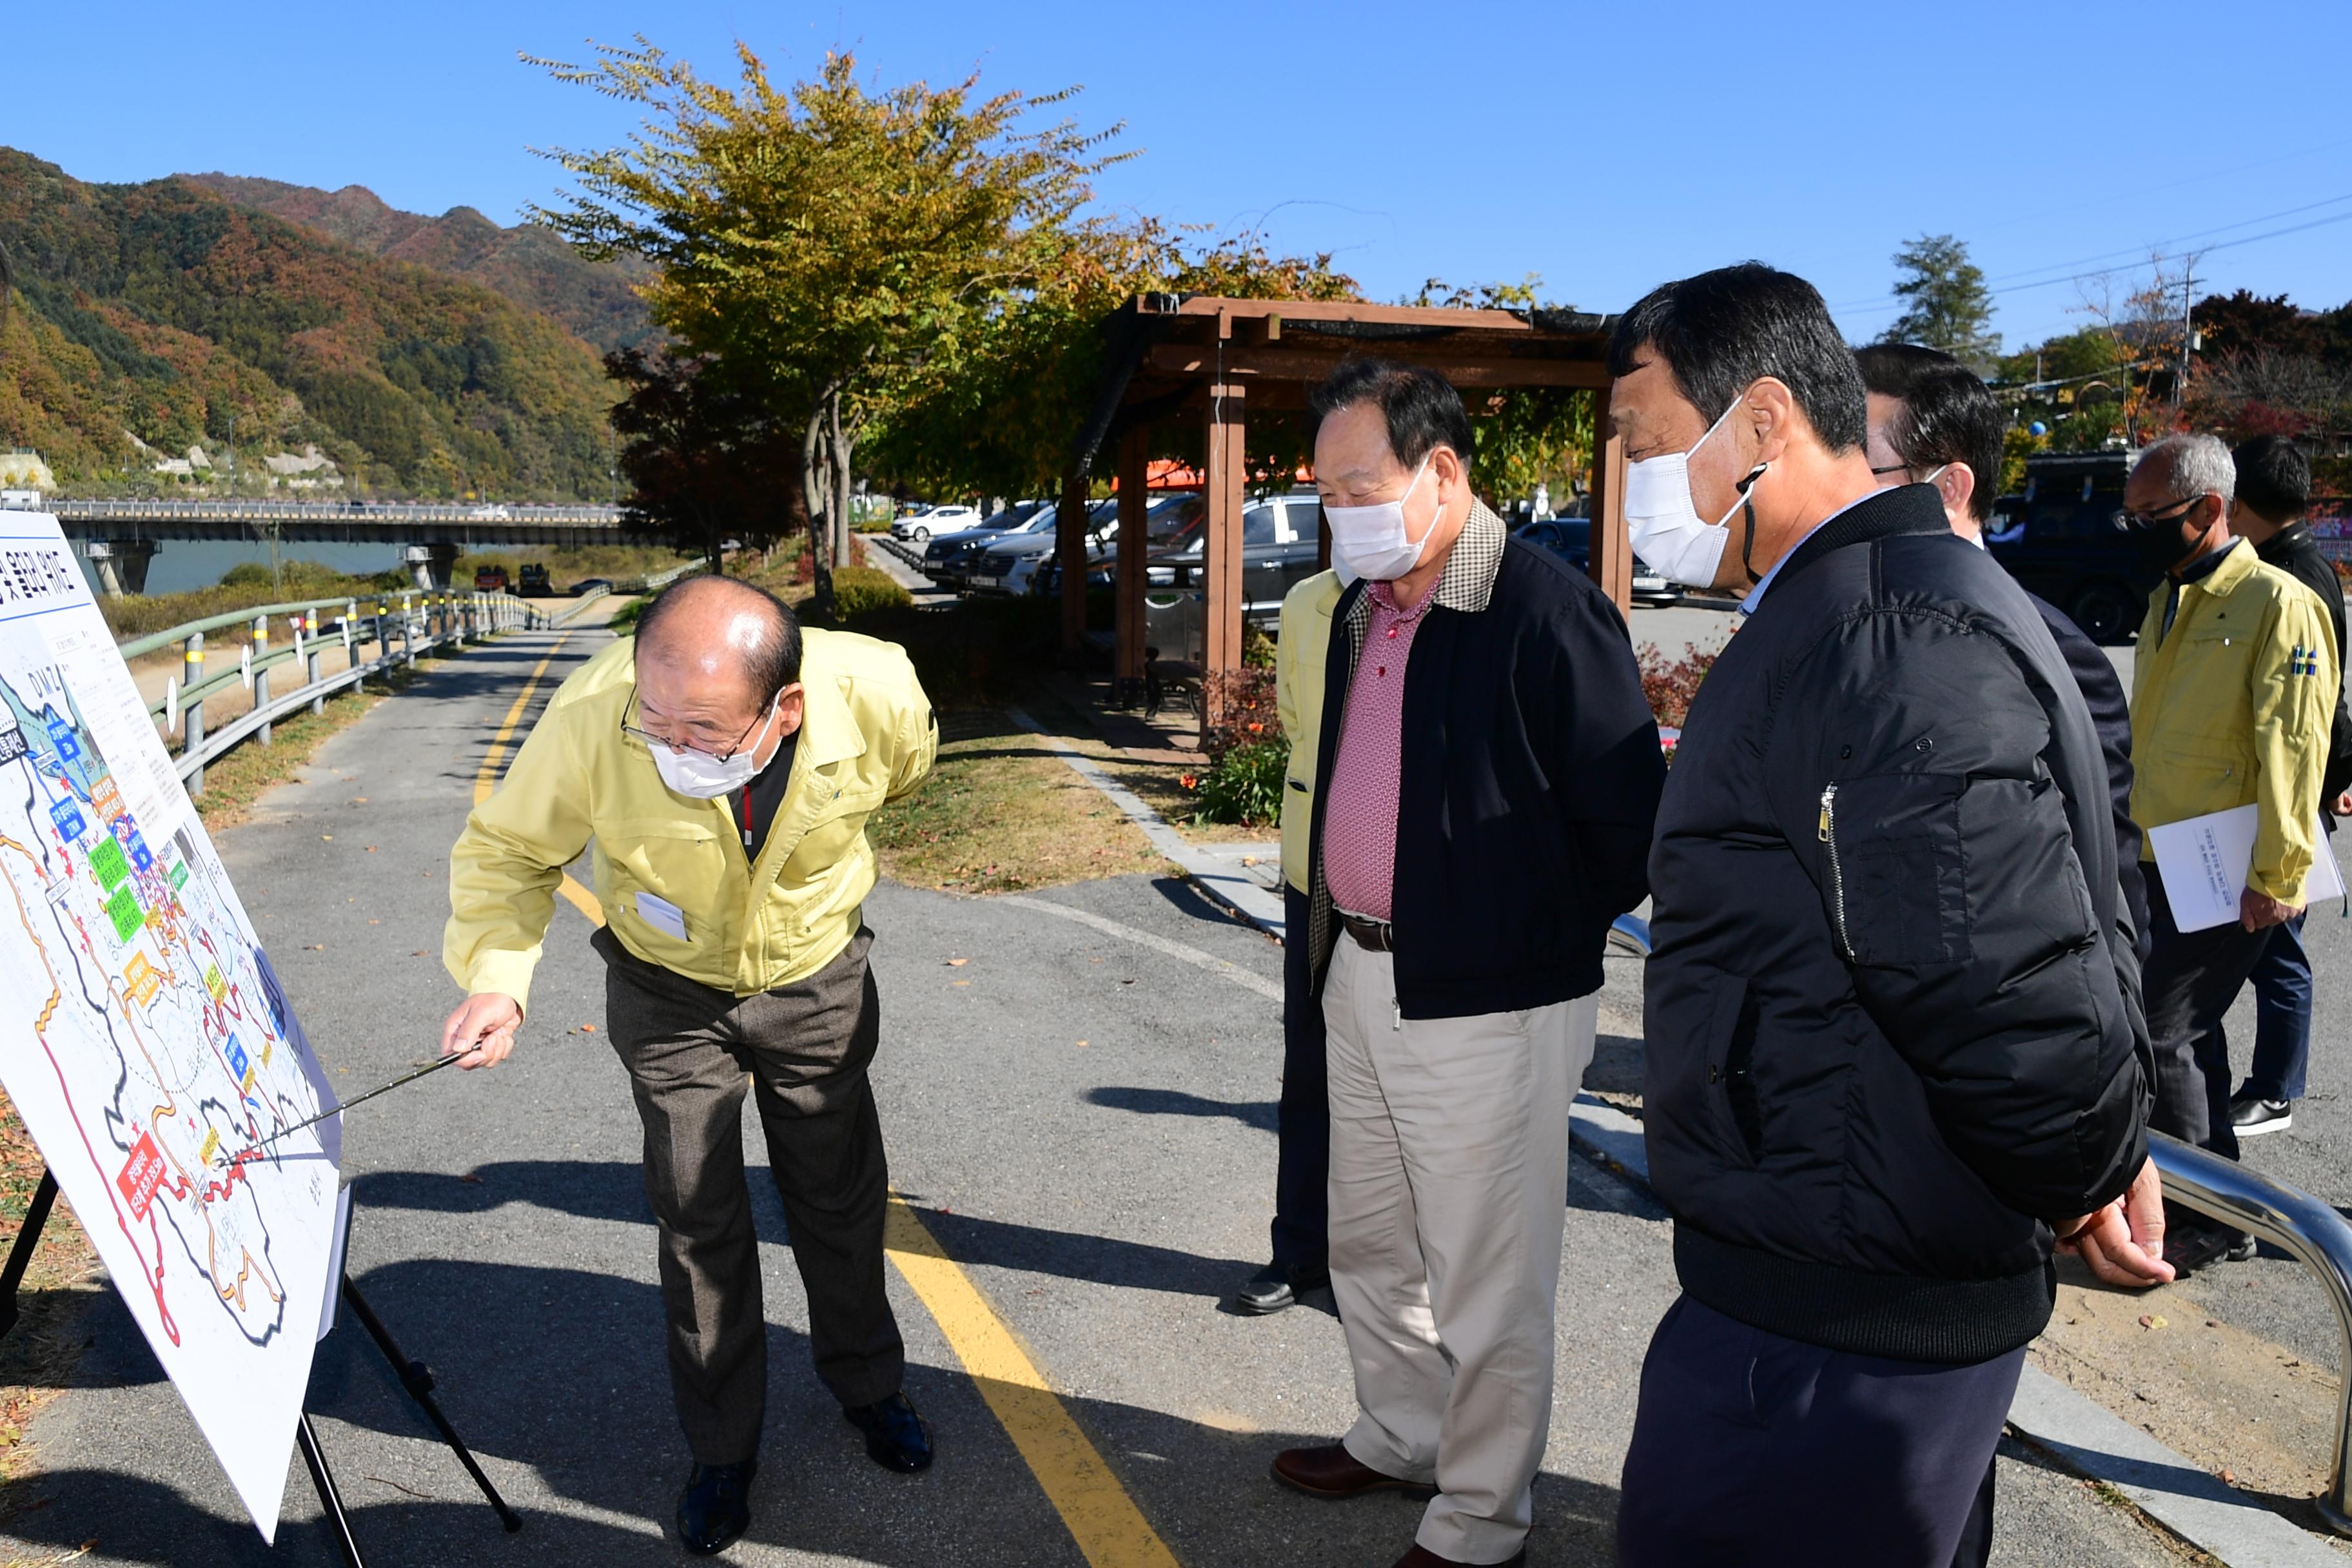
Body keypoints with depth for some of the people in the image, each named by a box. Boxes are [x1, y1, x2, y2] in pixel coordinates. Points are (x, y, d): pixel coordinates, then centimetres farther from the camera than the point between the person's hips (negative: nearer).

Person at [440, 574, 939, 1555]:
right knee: (697, 1217, 6)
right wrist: (497, 977, -34)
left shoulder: (877, 694, -32)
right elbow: (506, 849, -17)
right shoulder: (591, 718, -35)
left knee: (839, 1193, 15)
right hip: (668, 990, 0)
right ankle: (723, 1448, 29)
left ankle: (866, 1383, 42)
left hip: (816, 980, 1)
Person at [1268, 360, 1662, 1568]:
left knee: (1486, 1282, 8)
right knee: (1366, 1244, 23)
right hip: (1360, 981, 9)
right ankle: (1400, 1439, 45)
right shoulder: (1360, 612, 8)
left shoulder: (1544, 609, -18)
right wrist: (1338, 938, 14)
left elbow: (1627, 820, -16)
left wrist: (1534, 939, -5)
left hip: (1486, 1004, -8)